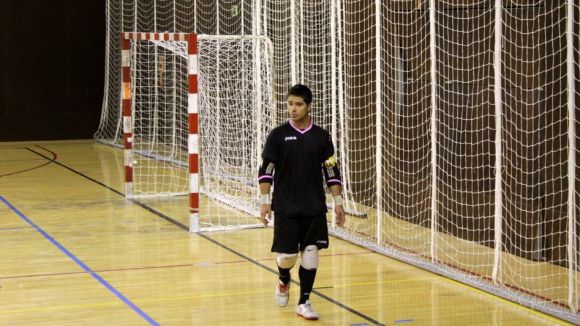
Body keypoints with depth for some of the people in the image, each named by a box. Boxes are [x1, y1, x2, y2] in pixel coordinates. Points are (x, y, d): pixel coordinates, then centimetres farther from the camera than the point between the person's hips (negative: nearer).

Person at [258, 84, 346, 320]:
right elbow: (266, 171, -1)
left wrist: (338, 202, 1)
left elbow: (332, 172, 6)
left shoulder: (321, 137, 3)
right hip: (285, 208, -2)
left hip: (315, 208, 2)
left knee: (310, 253, -1)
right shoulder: (278, 135, -2)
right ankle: (283, 280, 32)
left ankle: (304, 303, 11)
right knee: (287, 254, -3)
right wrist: (265, 201, -8)